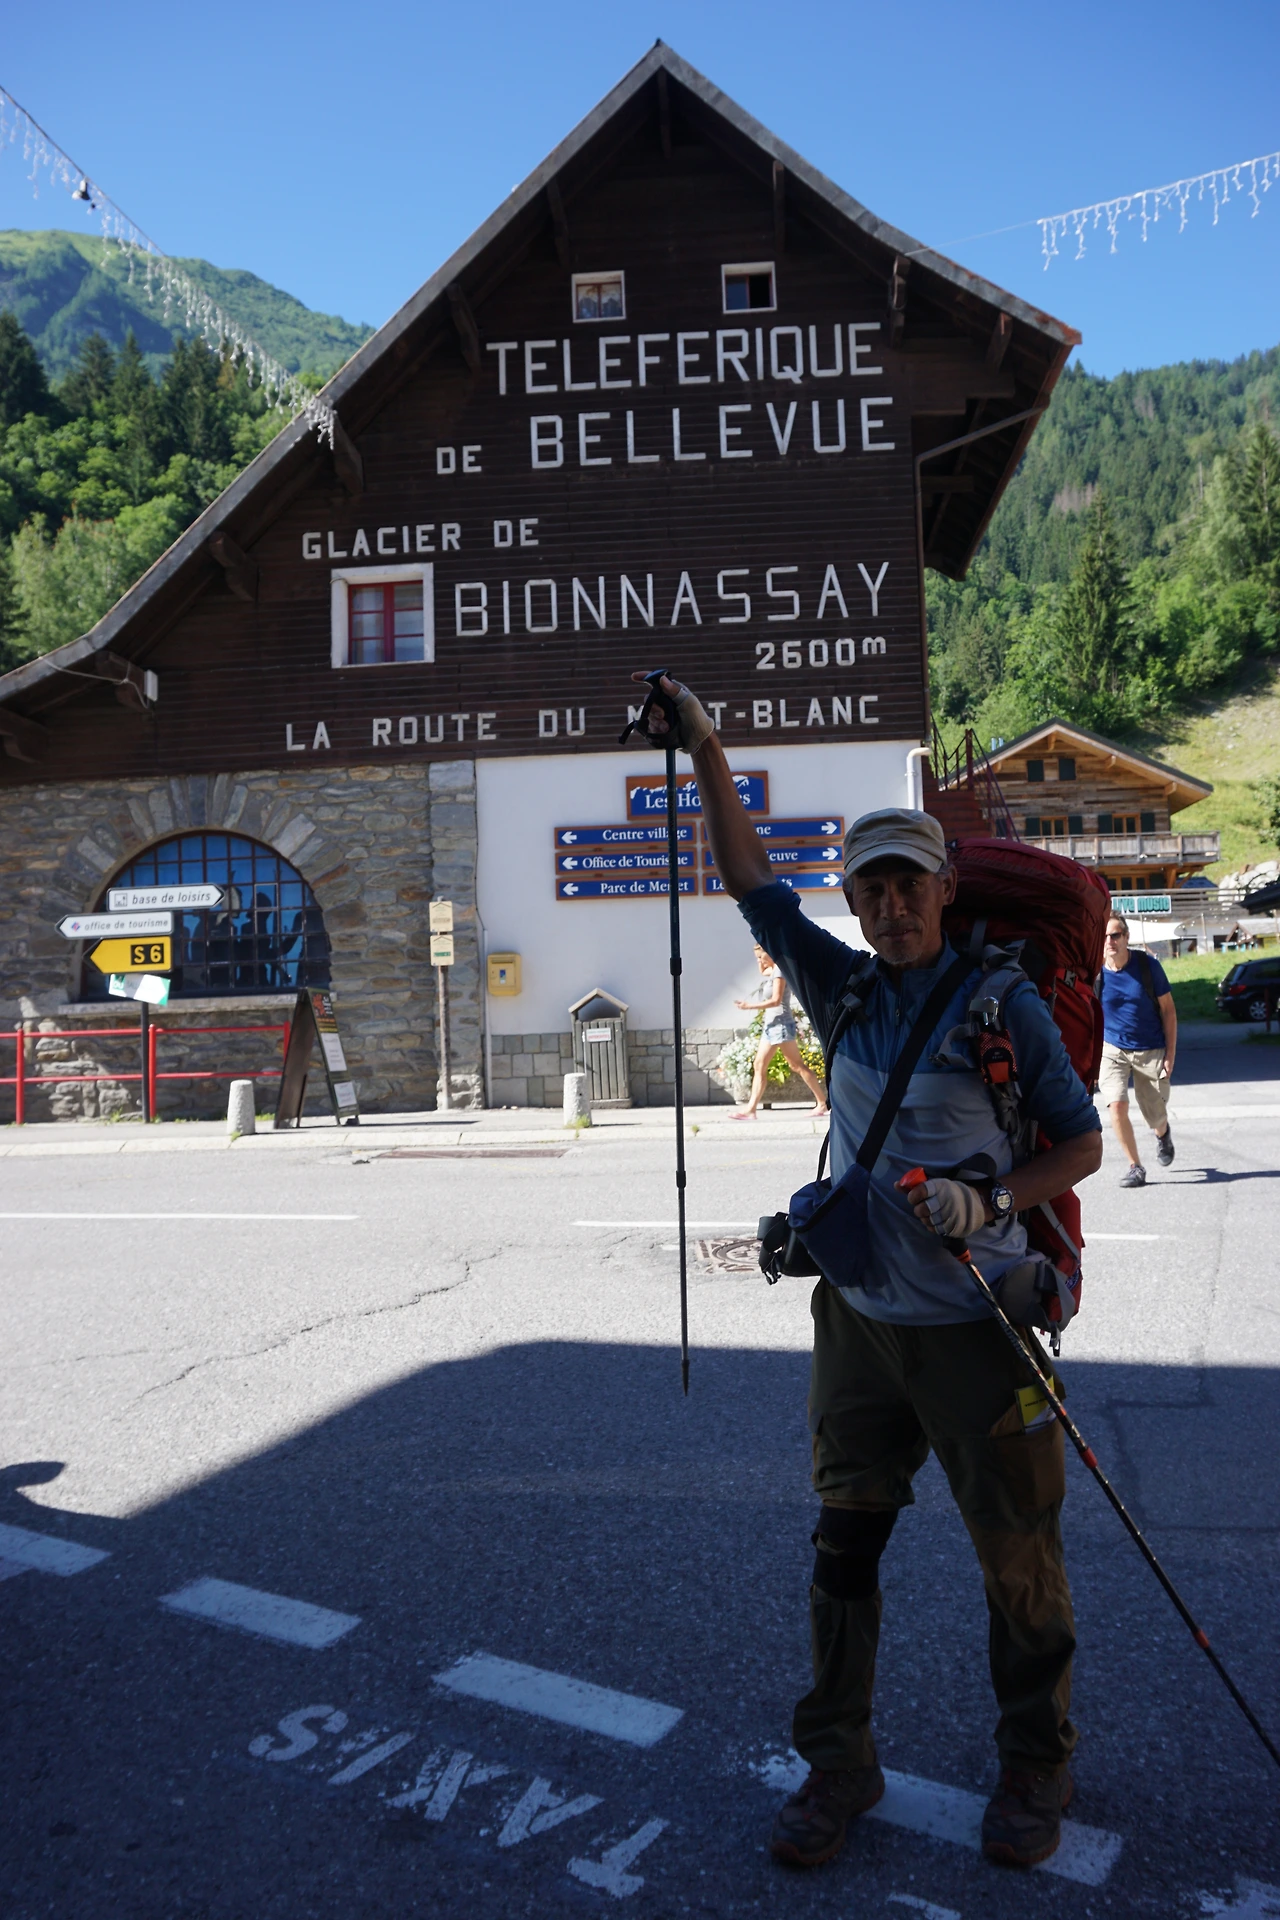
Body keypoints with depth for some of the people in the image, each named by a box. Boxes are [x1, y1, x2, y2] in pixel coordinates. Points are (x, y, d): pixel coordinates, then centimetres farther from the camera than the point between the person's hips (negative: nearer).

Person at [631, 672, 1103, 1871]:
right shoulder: (843, 990, 4)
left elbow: (1081, 1143, -2)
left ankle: (1034, 1769, 33)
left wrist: (992, 1202, -20)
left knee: (1019, 1557, 9)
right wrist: (706, 754, -2)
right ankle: (838, 1762, 30)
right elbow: (751, 884, 3)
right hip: (859, 1321, 4)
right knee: (842, 1545, 12)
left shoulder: (1003, 1003, -8)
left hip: (976, 1328, -4)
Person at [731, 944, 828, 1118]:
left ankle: (822, 1103, -2)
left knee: (798, 1066, -7)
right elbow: (762, 971, 40)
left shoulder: (779, 970, -12)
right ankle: (750, 1109, 0)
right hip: (771, 1024, 10)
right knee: (759, 1066, 3)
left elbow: (776, 1000, -19)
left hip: (781, 1023, -10)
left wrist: (751, 1006, -19)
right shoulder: (772, 971, 15)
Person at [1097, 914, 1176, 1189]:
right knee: (1117, 1105, -19)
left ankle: (1162, 1133, 47)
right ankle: (1135, 1167, -3)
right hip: (1112, 1049, 0)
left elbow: (1168, 1010, -4)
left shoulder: (1148, 965, -12)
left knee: (1155, 1117, 8)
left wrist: (1170, 1054, -7)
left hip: (1151, 1051, 0)